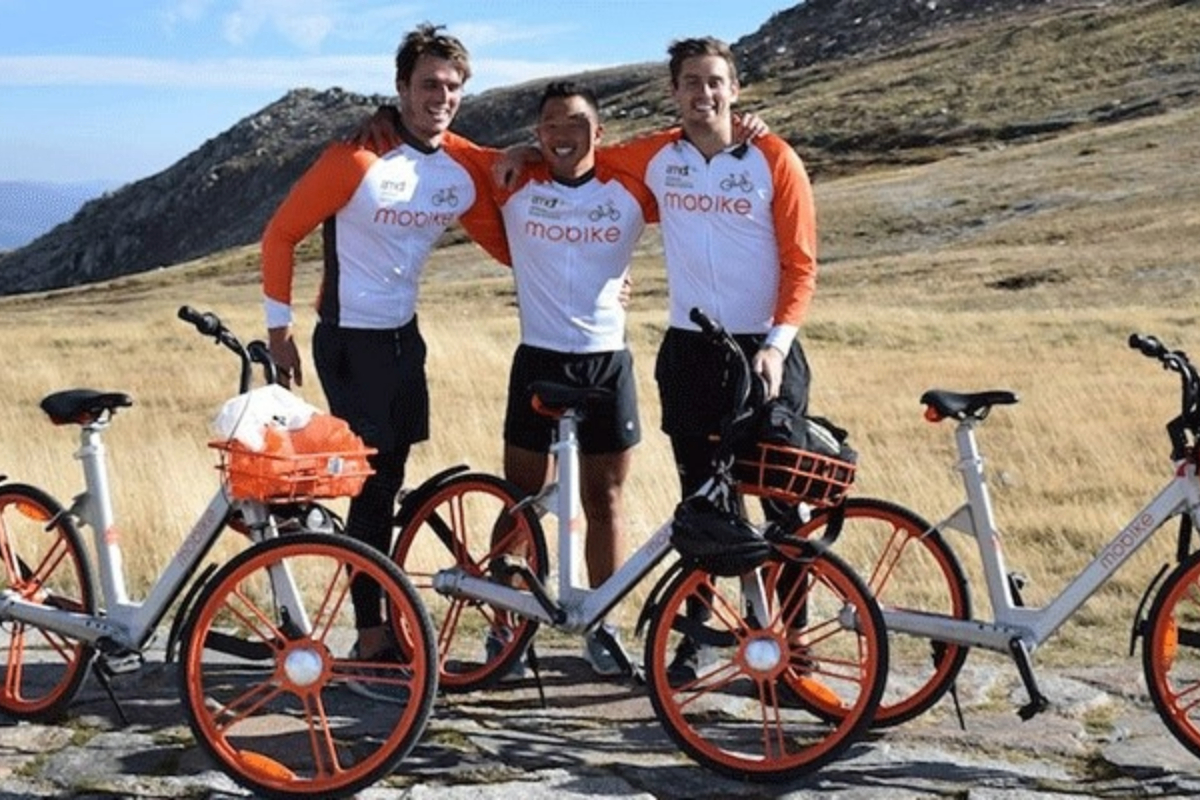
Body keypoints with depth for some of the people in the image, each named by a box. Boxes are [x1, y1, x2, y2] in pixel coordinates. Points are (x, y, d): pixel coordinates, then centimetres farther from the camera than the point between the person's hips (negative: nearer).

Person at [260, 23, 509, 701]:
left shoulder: (464, 167, -1)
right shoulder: (358, 157, -18)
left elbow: (505, 243, 8)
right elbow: (282, 233, -11)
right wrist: (280, 326, -10)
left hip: (404, 335, 6)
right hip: (348, 339, -6)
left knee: (390, 480, 13)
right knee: (375, 483, -5)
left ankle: (381, 619, 27)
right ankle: (371, 639, 6)